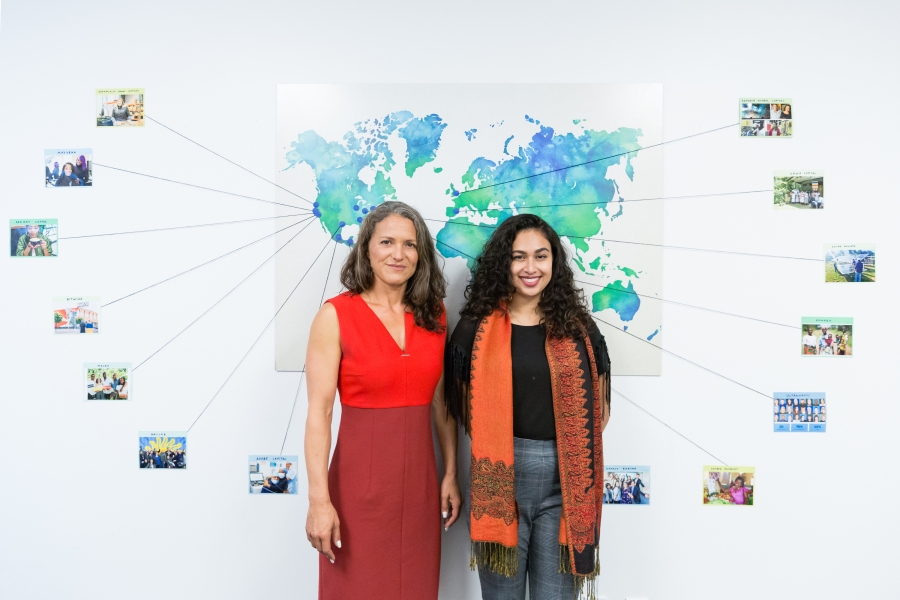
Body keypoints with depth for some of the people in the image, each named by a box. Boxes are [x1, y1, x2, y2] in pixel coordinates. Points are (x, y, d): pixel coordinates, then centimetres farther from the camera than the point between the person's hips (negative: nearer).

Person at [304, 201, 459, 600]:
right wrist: (319, 499, -15)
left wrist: (451, 474, 7)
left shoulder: (433, 315, 3)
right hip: (360, 480, -4)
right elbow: (319, 411, -12)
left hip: (420, 479, 4)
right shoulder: (336, 315, -9)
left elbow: (442, 403, 8)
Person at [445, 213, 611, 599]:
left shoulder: (578, 327, 4)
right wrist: (499, 449, 0)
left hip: (565, 478, 1)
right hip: (500, 477, -1)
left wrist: (572, 450, 2)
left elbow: (599, 407, 10)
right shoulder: (478, 327, -1)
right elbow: (464, 407, 5)